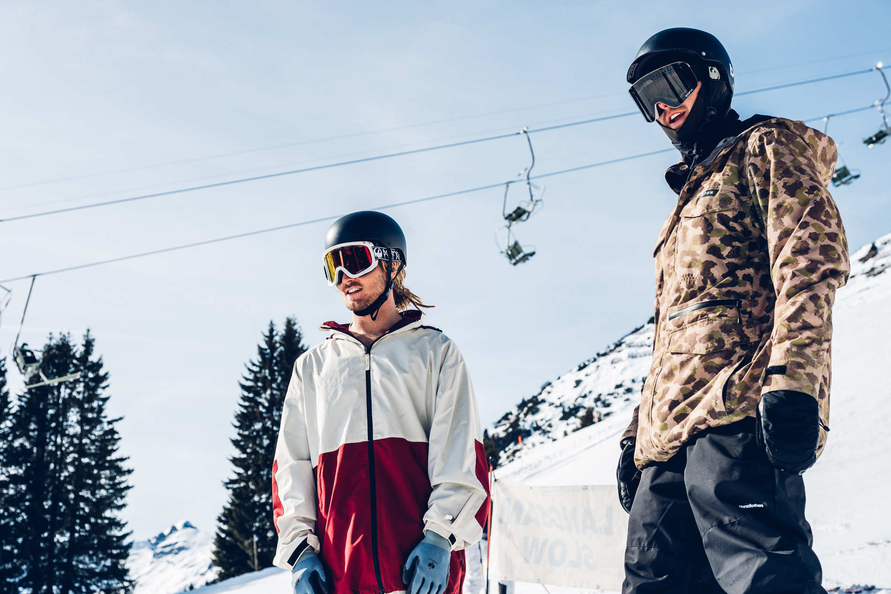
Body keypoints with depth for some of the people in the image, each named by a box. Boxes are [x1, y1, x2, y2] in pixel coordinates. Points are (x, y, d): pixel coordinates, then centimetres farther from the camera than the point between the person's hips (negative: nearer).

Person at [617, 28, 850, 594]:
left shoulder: (765, 148, 11)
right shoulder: (691, 197, 35)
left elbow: (811, 258, -8)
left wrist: (792, 379, -23)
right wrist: (637, 434, 23)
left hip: (737, 418, -9)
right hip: (670, 436, 9)